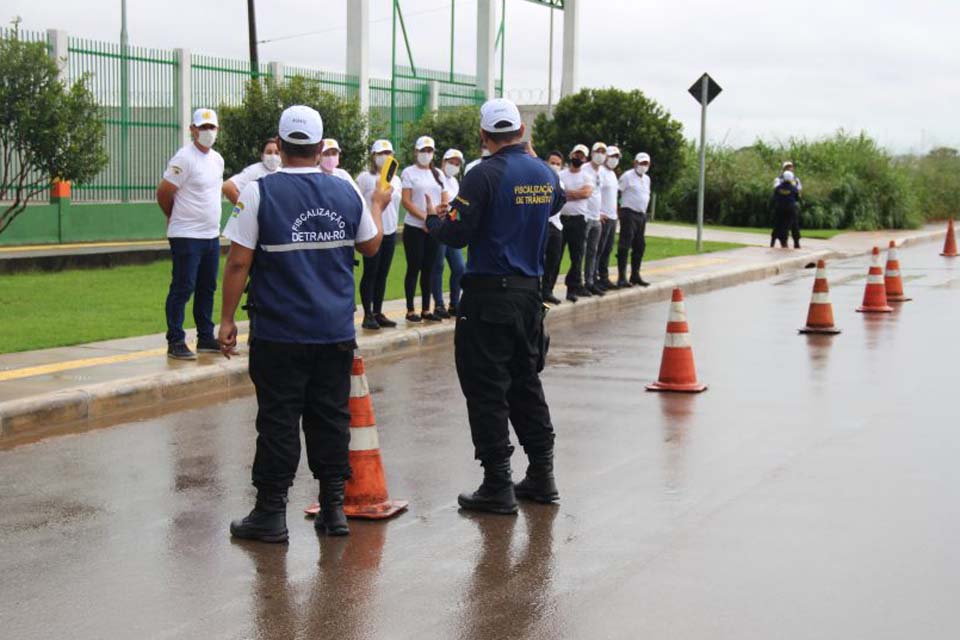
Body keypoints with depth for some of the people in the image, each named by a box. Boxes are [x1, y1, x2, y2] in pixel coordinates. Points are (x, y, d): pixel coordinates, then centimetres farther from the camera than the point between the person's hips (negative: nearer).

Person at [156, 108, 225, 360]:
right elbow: (163, 192, -12)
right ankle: (175, 342, -1)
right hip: (187, 236, -8)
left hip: (211, 235, 8)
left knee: (207, 288, 13)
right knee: (182, 288, -6)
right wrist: (175, 217, 5)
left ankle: (205, 338, 22)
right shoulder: (184, 158, -14)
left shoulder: (217, 159, 12)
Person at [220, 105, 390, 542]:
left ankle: (271, 513, 7)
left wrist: (226, 319, -1)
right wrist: (378, 206, 37)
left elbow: (239, 263, -9)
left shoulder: (260, 193, -8)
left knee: (278, 420, 2)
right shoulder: (347, 193, 3)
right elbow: (371, 245, 19)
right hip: (336, 332, 3)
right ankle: (333, 507, 15)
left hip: (279, 333, -3)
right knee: (331, 417, 11)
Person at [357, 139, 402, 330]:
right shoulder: (365, 178, -5)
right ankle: (368, 315, 0)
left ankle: (378, 313, 13)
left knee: (382, 274, 8)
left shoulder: (396, 180, 14)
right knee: (370, 273, -4)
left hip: (390, 231, 6)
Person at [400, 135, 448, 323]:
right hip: (414, 228, -5)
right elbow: (406, 201, -9)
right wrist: (425, 217, -18)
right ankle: (410, 310, 2)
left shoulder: (438, 174, 13)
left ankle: (426, 310, 14)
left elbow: (444, 201, 11)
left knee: (428, 269, 8)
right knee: (414, 269, -2)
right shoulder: (409, 173, -2)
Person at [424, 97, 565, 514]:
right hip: (530, 291, 7)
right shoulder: (546, 175, 5)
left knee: (487, 389, -1)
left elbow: (457, 235, -16)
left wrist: (434, 218, 5)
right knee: (526, 382, 18)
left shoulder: (485, 175, -15)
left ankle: (498, 486, 0)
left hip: (488, 295, -7)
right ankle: (541, 475, 22)